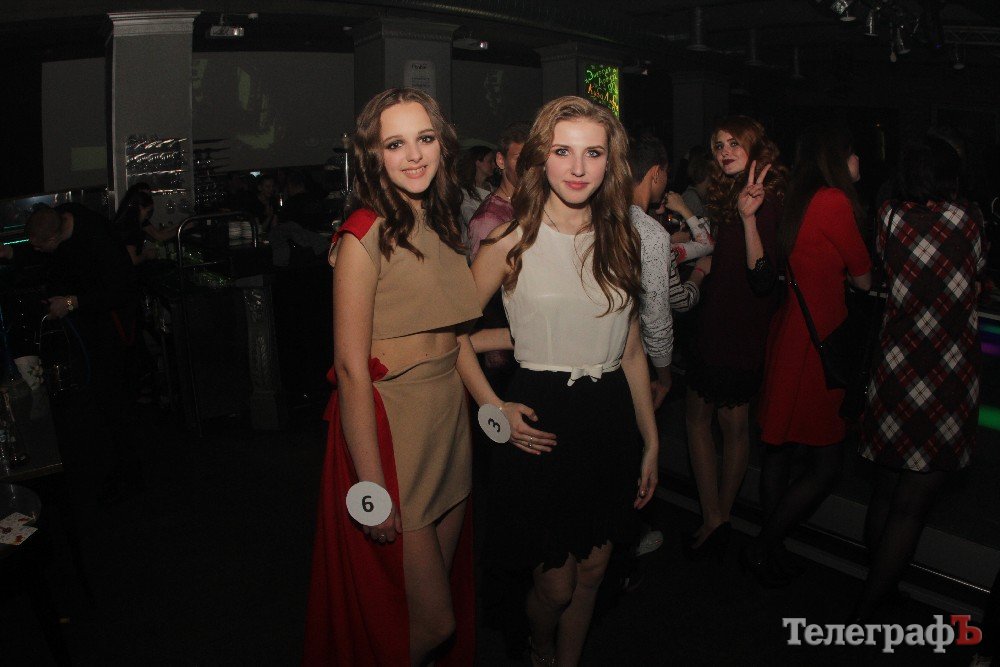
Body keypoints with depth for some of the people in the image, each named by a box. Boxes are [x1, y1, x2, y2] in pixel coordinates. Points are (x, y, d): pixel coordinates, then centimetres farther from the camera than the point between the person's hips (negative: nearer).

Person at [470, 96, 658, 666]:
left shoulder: (623, 238, 5)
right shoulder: (513, 241, -8)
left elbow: (632, 350, 9)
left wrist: (651, 442, 9)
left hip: (611, 419, 4)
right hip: (542, 417, -4)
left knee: (592, 571, 15)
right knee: (555, 583, 7)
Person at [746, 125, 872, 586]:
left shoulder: (798, 201, 10)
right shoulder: (835, 202, -14)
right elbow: (864, 279, -3)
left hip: (787, 334, 9)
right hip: (817, 339, -9)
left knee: (781, 448, 17)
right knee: (826, 463, 3)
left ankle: (771, 549, 29)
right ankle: (763, 549, 11)